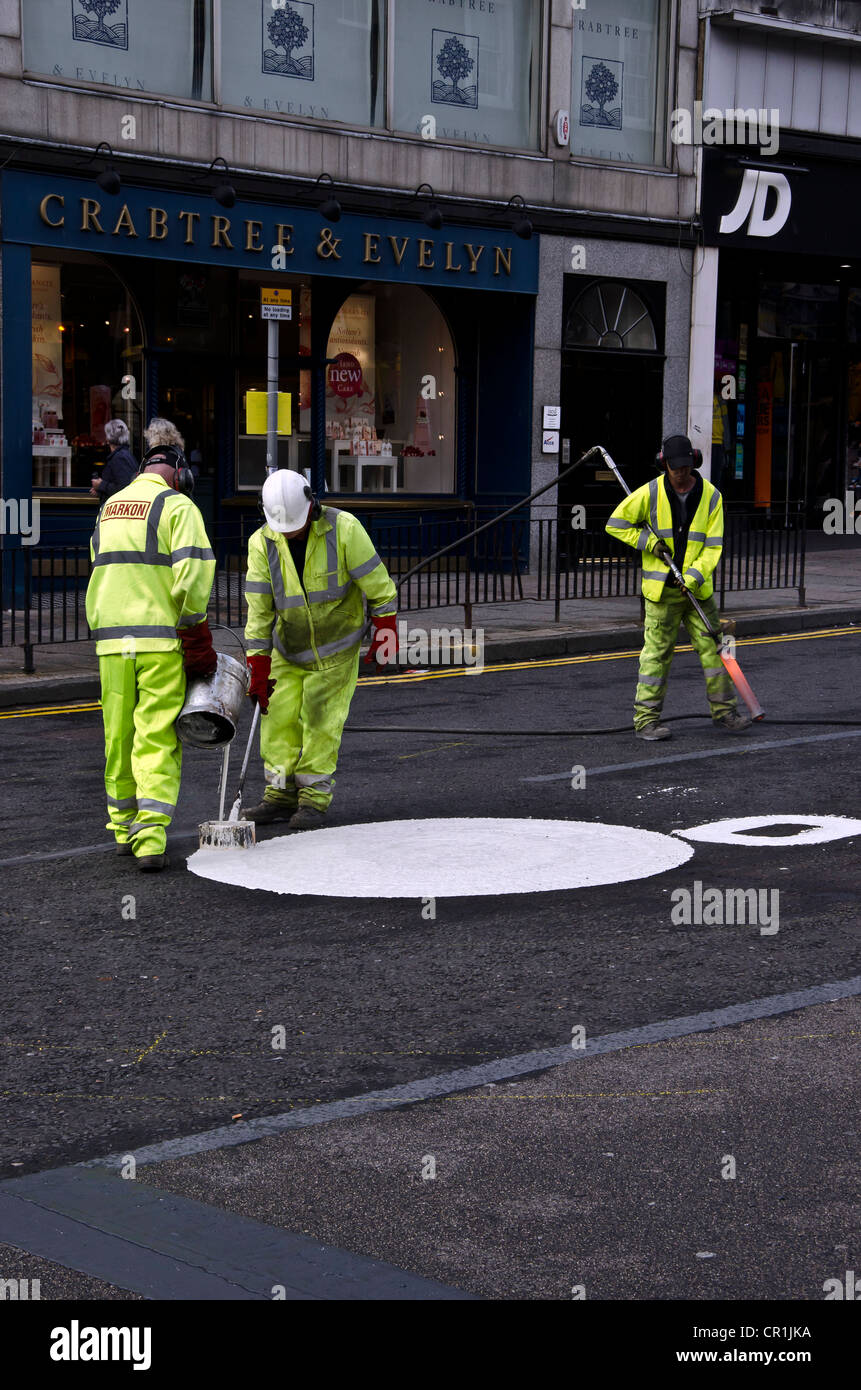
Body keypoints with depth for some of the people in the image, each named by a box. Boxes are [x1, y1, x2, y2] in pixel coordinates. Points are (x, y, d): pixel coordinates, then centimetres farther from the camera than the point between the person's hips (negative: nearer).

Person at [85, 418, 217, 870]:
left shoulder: (109, 507, 17)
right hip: (160, 640, -5)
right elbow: (192, 574, -15)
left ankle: (123, 828, 24)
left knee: (119, 736, 14)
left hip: (110, 640, 6)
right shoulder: (177, 505, -4)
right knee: (157, 740, -5)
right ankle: (150, 838, -13)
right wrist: (195, 630, -5)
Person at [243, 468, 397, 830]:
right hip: (288, 648, 3)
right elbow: (258, 610, -9)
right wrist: (258, 669, -9)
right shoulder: (262, 543, -12)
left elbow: (377, 584, -11)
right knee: (279, 717, 0)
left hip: (336, 646, -3)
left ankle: (315, 798, 1)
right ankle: (281, 794, 10)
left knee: (321, 720, -6)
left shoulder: (343, 529, -19)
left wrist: (386, 633, -8)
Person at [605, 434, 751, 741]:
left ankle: (724, 711, 14)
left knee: (713, 646, 4)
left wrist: (694, 577, -17)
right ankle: (645, 717, 5)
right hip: (661, 588, -2)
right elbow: (616, 524, 2)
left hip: (697, 588, 2)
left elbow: (713, 546, -3)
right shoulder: (650, 493, -6)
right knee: (657, 652, -2)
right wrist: (649, 542, -8)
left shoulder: (711, 496, -2)